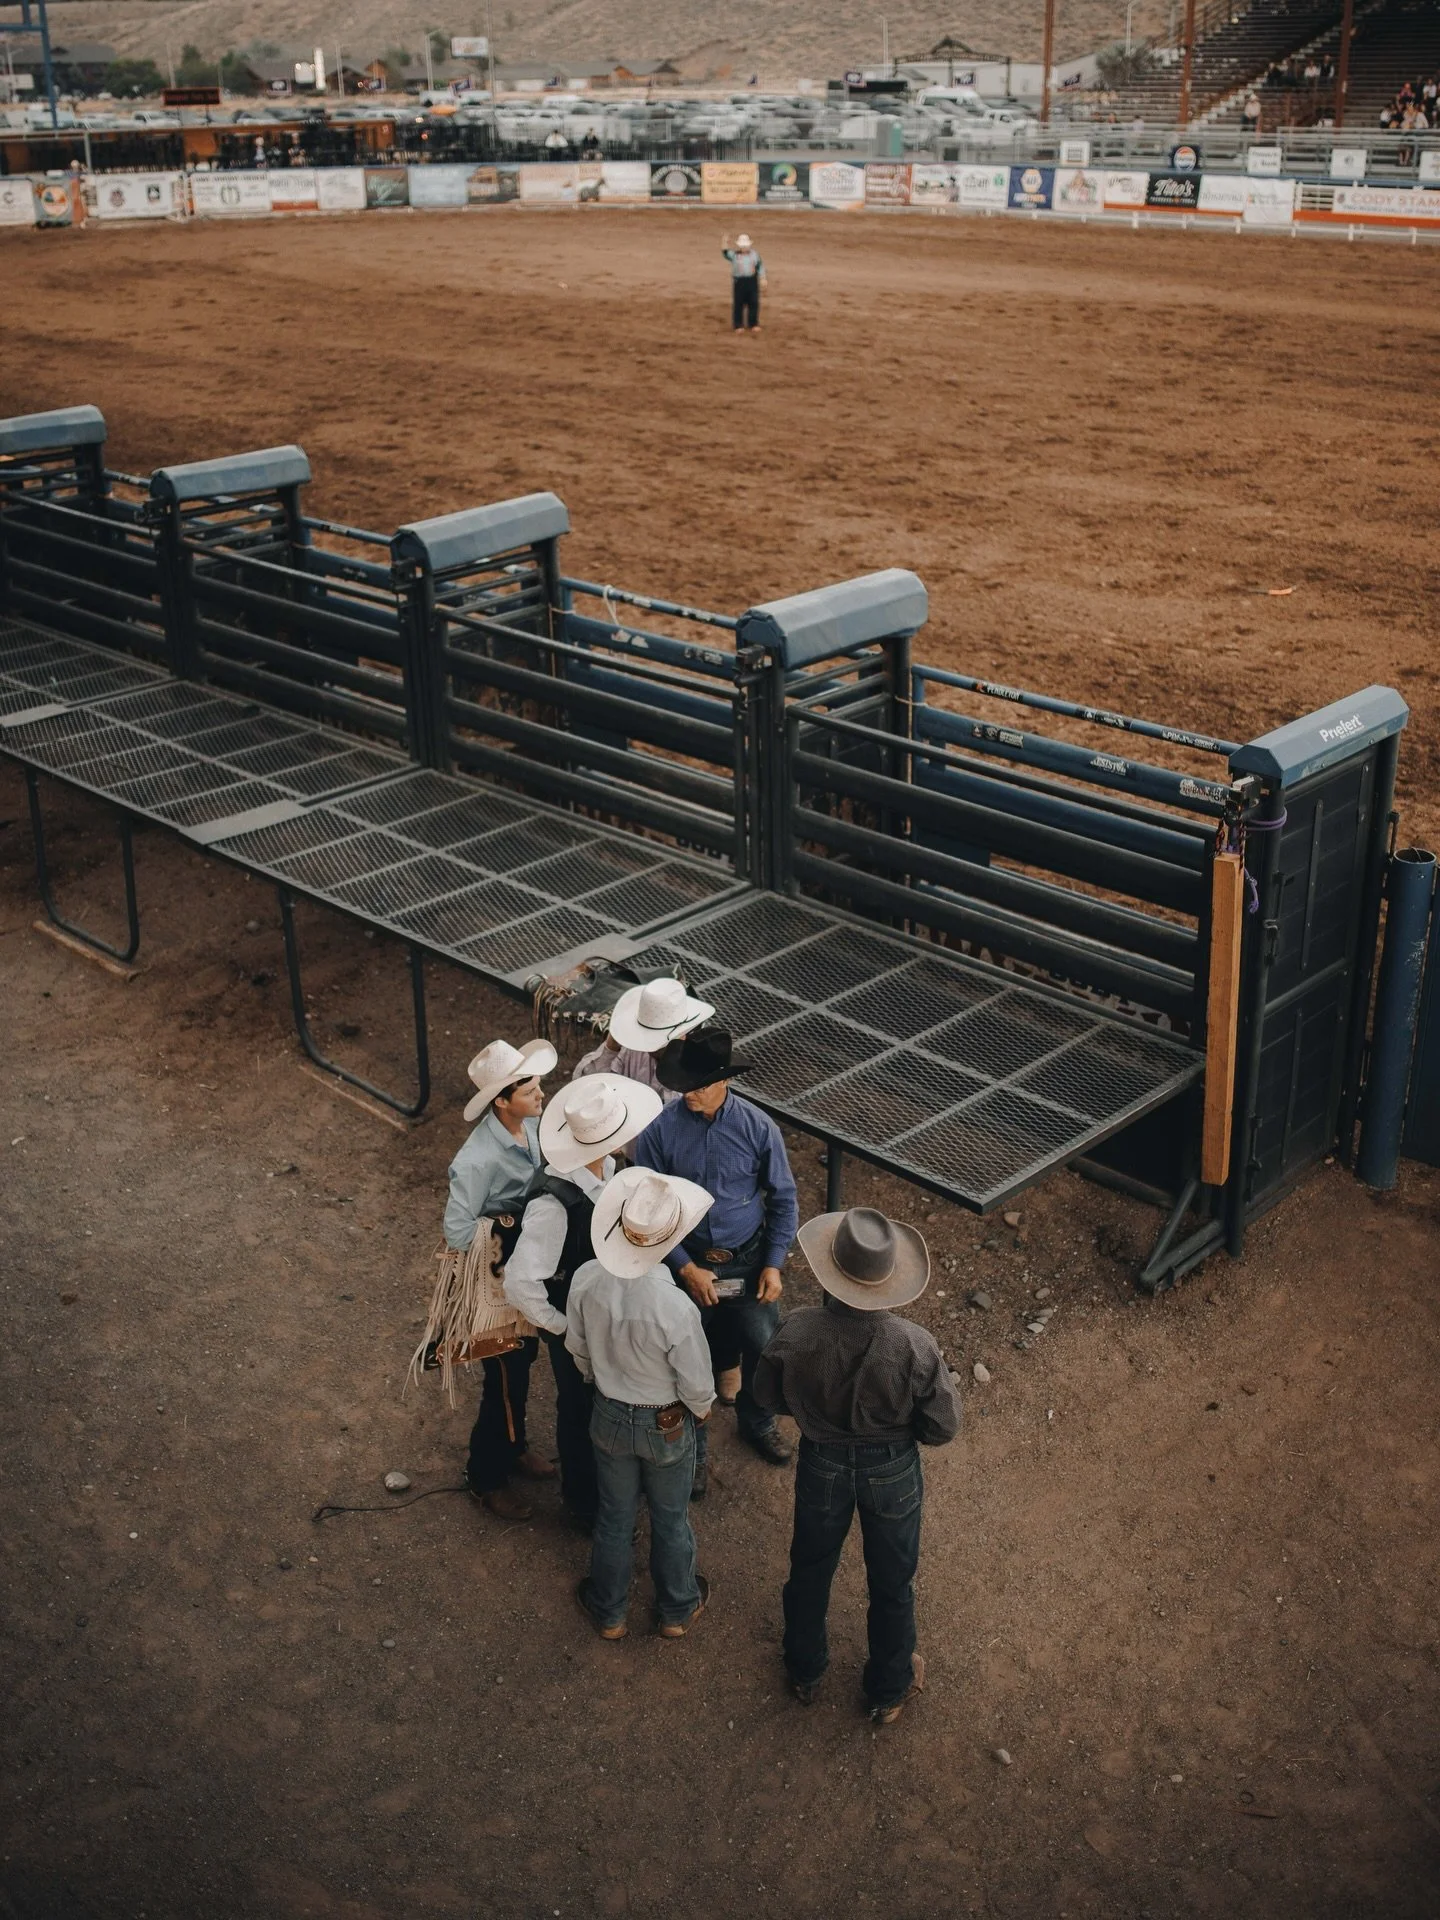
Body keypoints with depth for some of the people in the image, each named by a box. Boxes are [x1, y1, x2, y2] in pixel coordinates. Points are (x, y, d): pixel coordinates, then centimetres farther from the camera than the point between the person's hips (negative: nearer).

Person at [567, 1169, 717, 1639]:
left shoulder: (586, 1280, -25)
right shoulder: (676, 1309, -38)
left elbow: (577, 1347, -5)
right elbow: (696, 1383, -21)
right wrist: (703, 1409, 3)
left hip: (609, 1417, 3)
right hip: (667, 1425, -3)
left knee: (614, 1517, 26)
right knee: (670, 1520, 24)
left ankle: (608, 1612, 47)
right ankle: (676, 1610, 47)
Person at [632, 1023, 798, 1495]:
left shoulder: (758, 1128, -15)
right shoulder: (660, 1130, -18)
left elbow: (783, 1199, -3)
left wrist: (773, 1264, -7)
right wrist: (686, 1269, -13)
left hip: (748, 1262, 1)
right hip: (688, 1263, -1)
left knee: (764, 1349, 15)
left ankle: (757, 1422, 45)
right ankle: (693, 1449, 35)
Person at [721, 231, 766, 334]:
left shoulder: (754, 254, 6)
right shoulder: (734, 254, -1)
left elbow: (760, 266, 11)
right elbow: (725, 252, -18)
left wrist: (762, 278, 6)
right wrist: (725, 242, -32)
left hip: (752, 281, 2)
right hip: (738, 281, -2)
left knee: (754, 303, 5)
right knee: (738, 304, 0)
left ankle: (754, 324, 16)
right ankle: (738, 326, 9)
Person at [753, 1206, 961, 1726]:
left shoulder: (796, 1334, -29)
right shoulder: (913, 1346, -33)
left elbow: (769, 1396, -9)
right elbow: (942, 1428, -18)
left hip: (823, 1464, 1)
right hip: (892, 1471, -1)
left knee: (810, 1569, 28)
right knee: (892, 1583, 25)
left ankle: (803, 1672, 52)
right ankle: (889, 1690, 47)